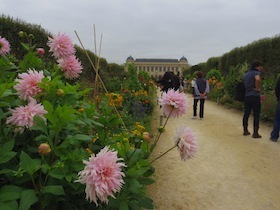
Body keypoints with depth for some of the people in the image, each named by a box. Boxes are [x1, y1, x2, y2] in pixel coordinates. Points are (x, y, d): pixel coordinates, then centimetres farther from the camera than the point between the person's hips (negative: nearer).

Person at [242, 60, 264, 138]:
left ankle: (245, 131, 19)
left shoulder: (246, 74, 16)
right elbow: (257, 79, -32)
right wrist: (258, 88, -15)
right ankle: (255, 133, 2)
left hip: (247, 96, 7)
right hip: (255, 96, -7)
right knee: (256, 115, 0)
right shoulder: (256, 73, -9)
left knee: (246, 114, 12)